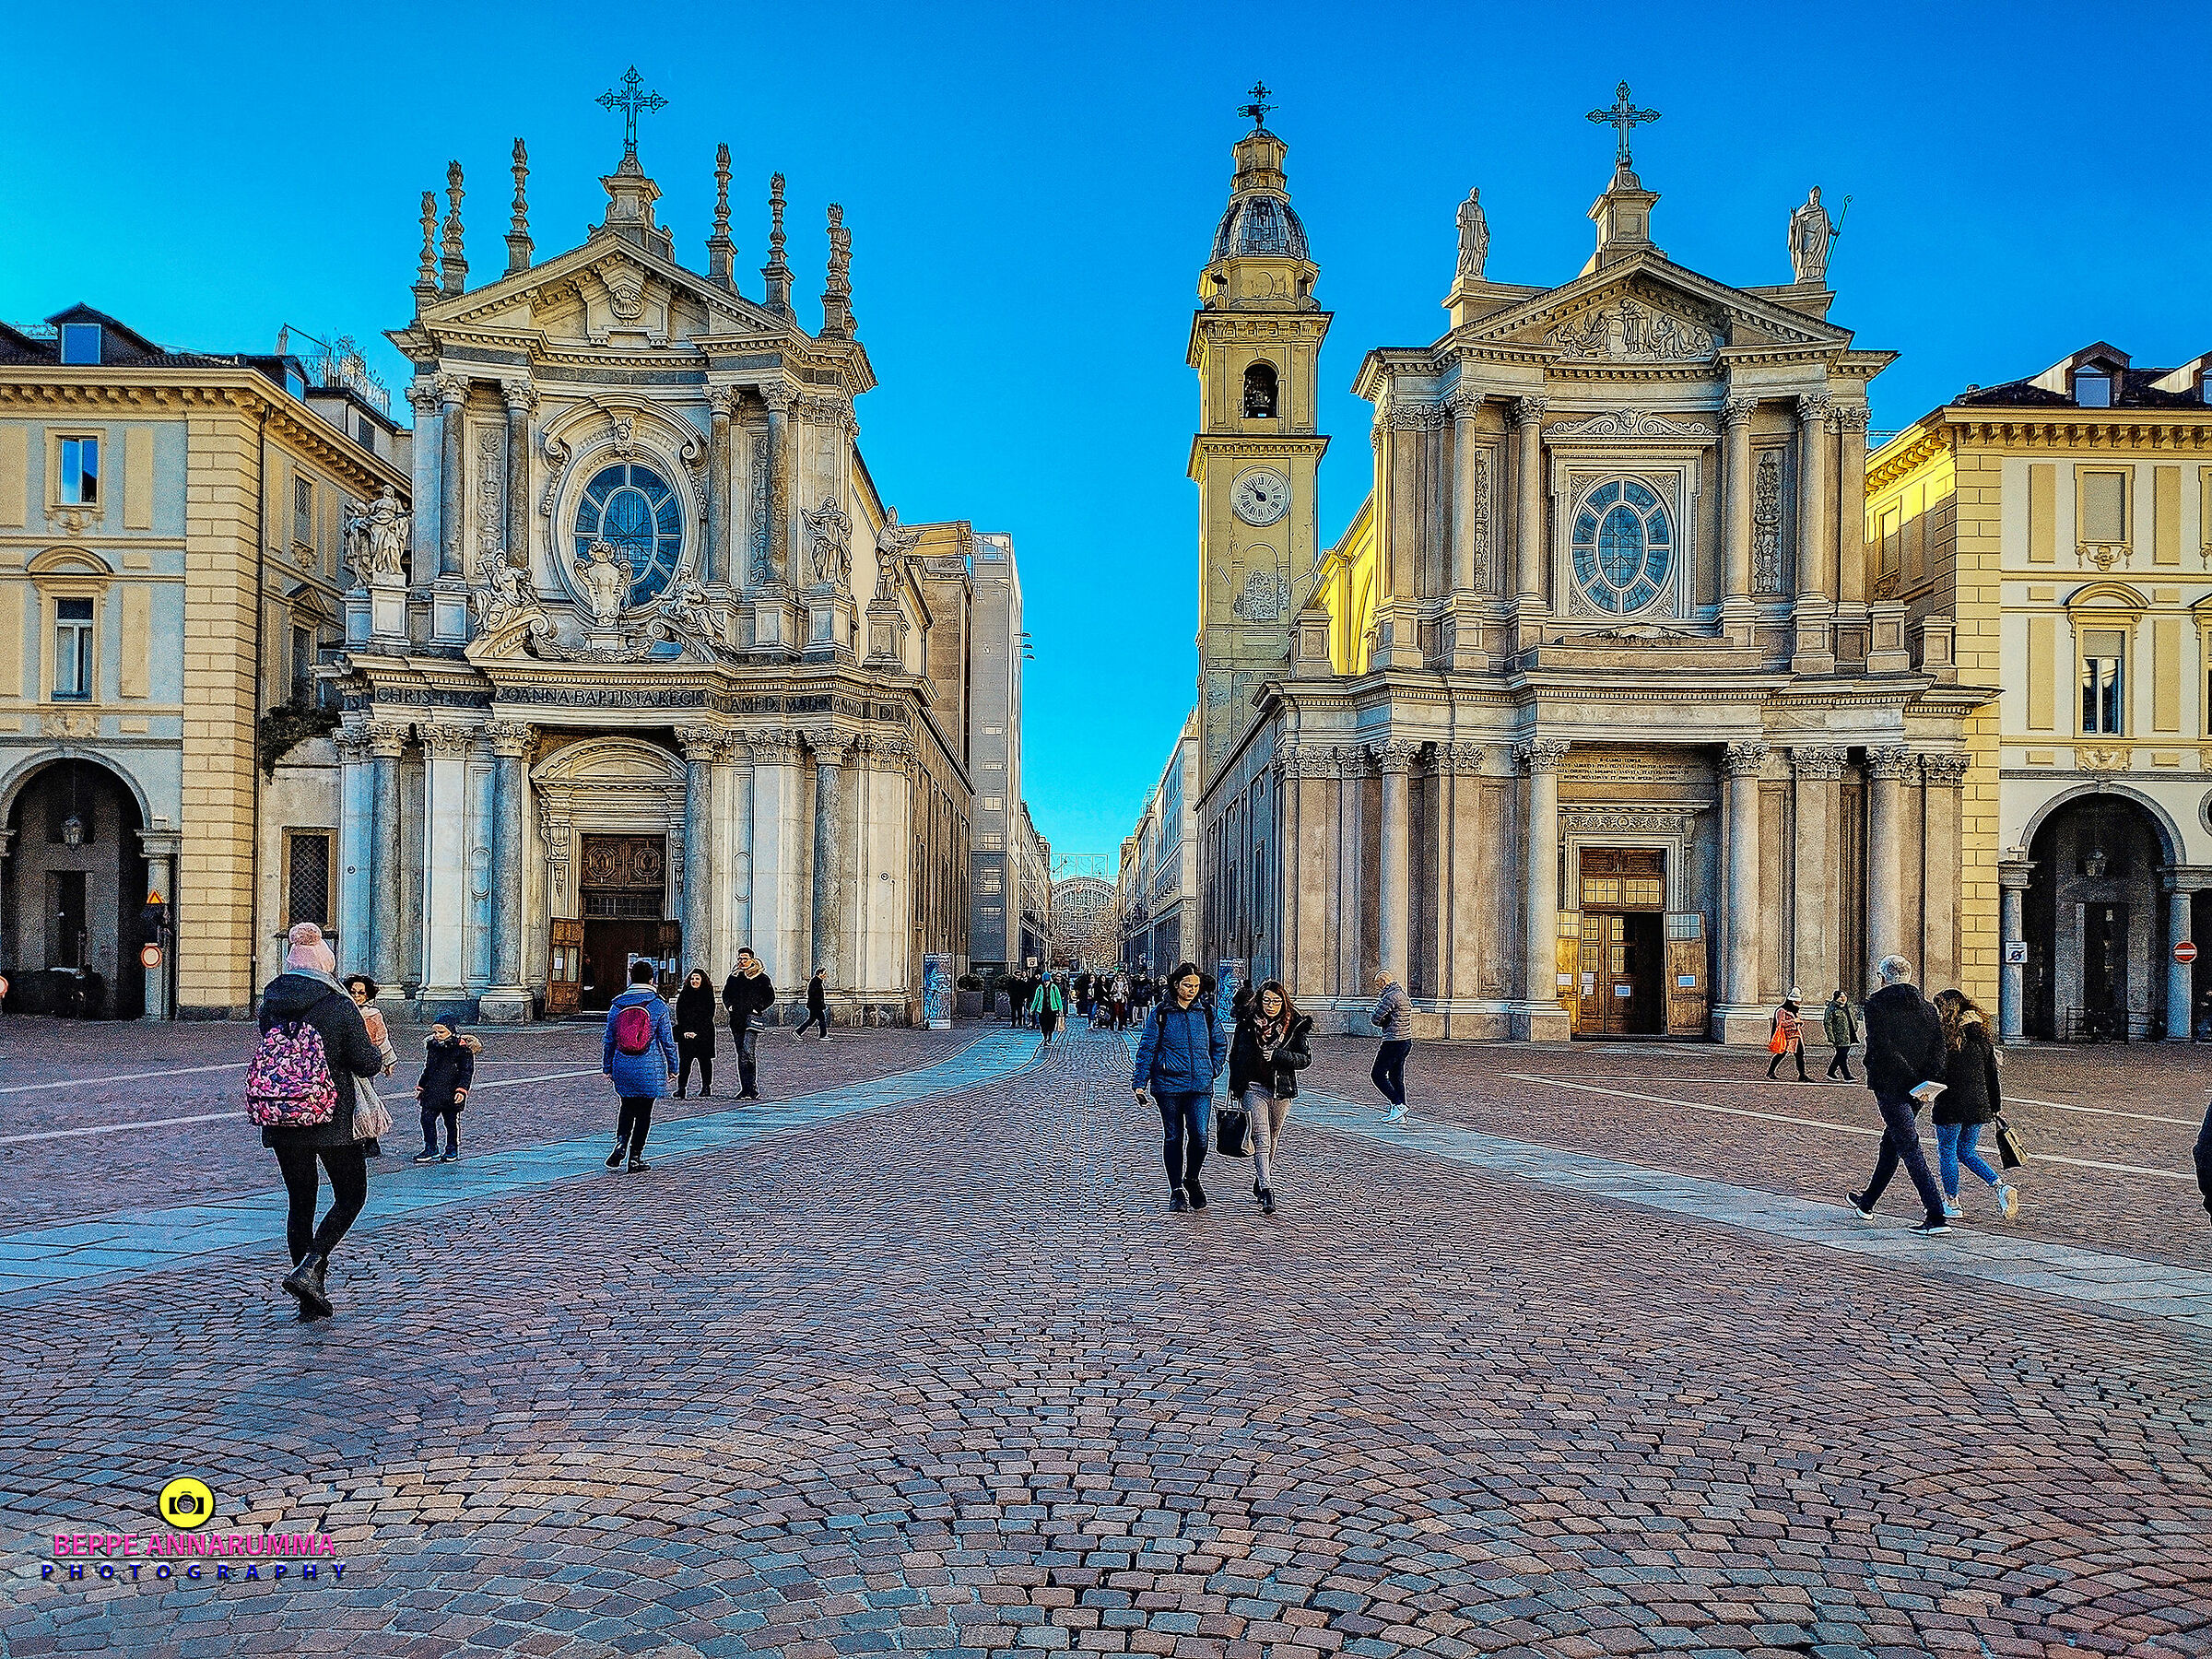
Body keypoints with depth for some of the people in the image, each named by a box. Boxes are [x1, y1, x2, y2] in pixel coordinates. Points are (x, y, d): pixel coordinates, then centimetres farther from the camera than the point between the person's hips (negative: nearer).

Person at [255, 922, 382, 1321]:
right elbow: (367, 1064, -9)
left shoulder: (269, 1005, 3)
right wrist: (377, 1054, 12)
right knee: (350, 1196, 11)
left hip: (281, 1120, 5)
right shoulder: (340, 1007, -12)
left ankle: (312, 1298, 15)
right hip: (332, 1121, -5)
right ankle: (308, 1269, -9)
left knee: (299, 1201, 13)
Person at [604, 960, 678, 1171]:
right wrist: (672, 1066, 8)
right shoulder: (658, 1006, -6)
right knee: (644, 1112, 6)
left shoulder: (618, 1005, 1)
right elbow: (668, 1040, -2)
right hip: (650, 1069, -3)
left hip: (623, 1068, 3)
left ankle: (621, 1142, -3)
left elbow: (609, 1039, 6)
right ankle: (635, 1156, 8)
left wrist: (607, 1067, 16)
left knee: (627, 1108, 19)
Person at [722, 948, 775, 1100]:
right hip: (736, 1019, 5)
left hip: (752, 1018, -5)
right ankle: (745, 1089, 11)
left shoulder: (761, 976, 1)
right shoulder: (734, 976, 14)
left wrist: (758, 1009, -6)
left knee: (747, 1051, -19)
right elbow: (725, 994, 26)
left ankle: (751, 1089, -16)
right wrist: (730, 1007, 10)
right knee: (740, 1054, 6)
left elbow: (771, 996, 3)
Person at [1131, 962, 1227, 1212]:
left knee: (1199, 1136, -10)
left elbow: (1219, 1044, 23)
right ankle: (1176, 1191, 16)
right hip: (1169, 1085, -1)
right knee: (1173, 1137, 5)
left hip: (1200, 1086, 2)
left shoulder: (1206, 1013, 9)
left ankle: (1191, 1179, 17)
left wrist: (1213, 1070, 11)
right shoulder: (1161, 1014, 0)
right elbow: (1147, 1048, 0)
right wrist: (1140, 1083, -5)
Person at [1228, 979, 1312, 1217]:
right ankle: (1266, 1192, -18)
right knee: (1261, 1140, -13)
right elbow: (1234, 1055, 9)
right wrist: (1236, 1087, 6)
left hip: (1282, 1090, 2)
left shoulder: (1294, 1026, -2)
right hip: (1254, 1088, -2)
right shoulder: (1247, 1023, -1)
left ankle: (1260, 1182, 35)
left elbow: (1306, 1059, -4)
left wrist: (1276, 1055, -17)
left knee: (1273, 1140, 15)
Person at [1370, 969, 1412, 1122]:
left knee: (1377, 1074, -2)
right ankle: (1399, 1115, 12)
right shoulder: (1403, 995, 15)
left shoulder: (1390, 997, -16)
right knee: (1396, 1077, 12)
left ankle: (1398, 1105, -9)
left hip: (1393, 1042, -10)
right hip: (1406, 1041, 10)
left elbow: (1375, 1019, -17)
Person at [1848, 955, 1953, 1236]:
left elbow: (1880, 1047, -18)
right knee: (1891, 1142, 20)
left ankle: (1936, 1217, -14)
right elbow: (1938, 1052, 2)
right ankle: (1866, 1203, 36)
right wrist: (1925, 1082, -7)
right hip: (1915, 1089, 7)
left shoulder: (1876, 1005, -8)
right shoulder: (1928, 1009, 10)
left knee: (1909, 1147, -6)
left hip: (1889, 1086, -7)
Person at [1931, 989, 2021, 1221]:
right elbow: (1992, 1074, 11)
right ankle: (2000, 1186, 1)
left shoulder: (1945, 1036, -14)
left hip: (1951, 1105, -6)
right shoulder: (1981, 1035, 6)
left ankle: (1951, 1202, 15)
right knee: (1966, 1151, 19)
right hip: (1978, 1105, 6)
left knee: (1947, 1151, 9)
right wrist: (1996, 1107, 18)